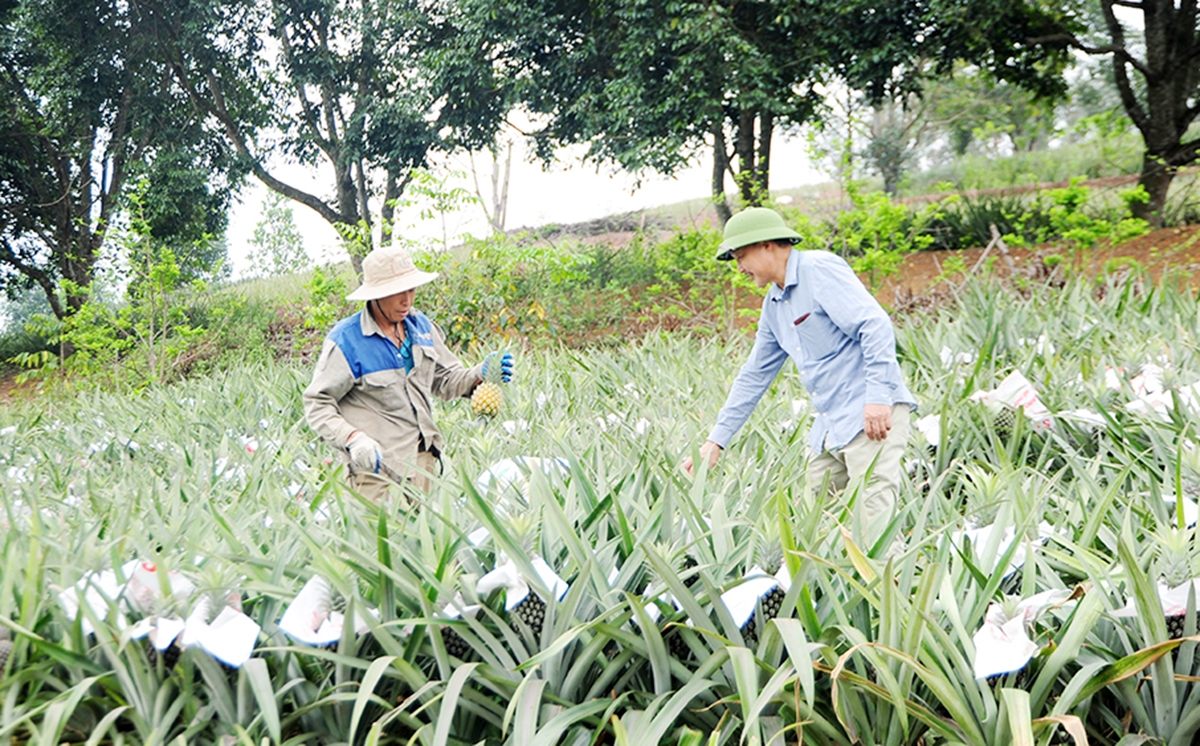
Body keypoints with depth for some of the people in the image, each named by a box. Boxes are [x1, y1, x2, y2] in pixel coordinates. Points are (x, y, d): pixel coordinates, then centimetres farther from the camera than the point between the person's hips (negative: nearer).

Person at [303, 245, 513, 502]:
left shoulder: (420, 325, 7)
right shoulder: (346, 340, -12)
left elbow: (446, 379, 14)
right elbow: (317, 403, -11)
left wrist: (479, 374, -7)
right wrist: (353, 439, -26)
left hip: (423, 459, 6)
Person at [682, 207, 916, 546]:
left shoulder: (819, 269, -8)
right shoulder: (773, 305, 18)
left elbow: (876, 326, -17)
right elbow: (754, 376, 23)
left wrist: (877, 397, -24)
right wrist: (716, 441, 21)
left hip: (873, 416, -9)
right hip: (830, 426, 9)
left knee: (873, 516, -14)